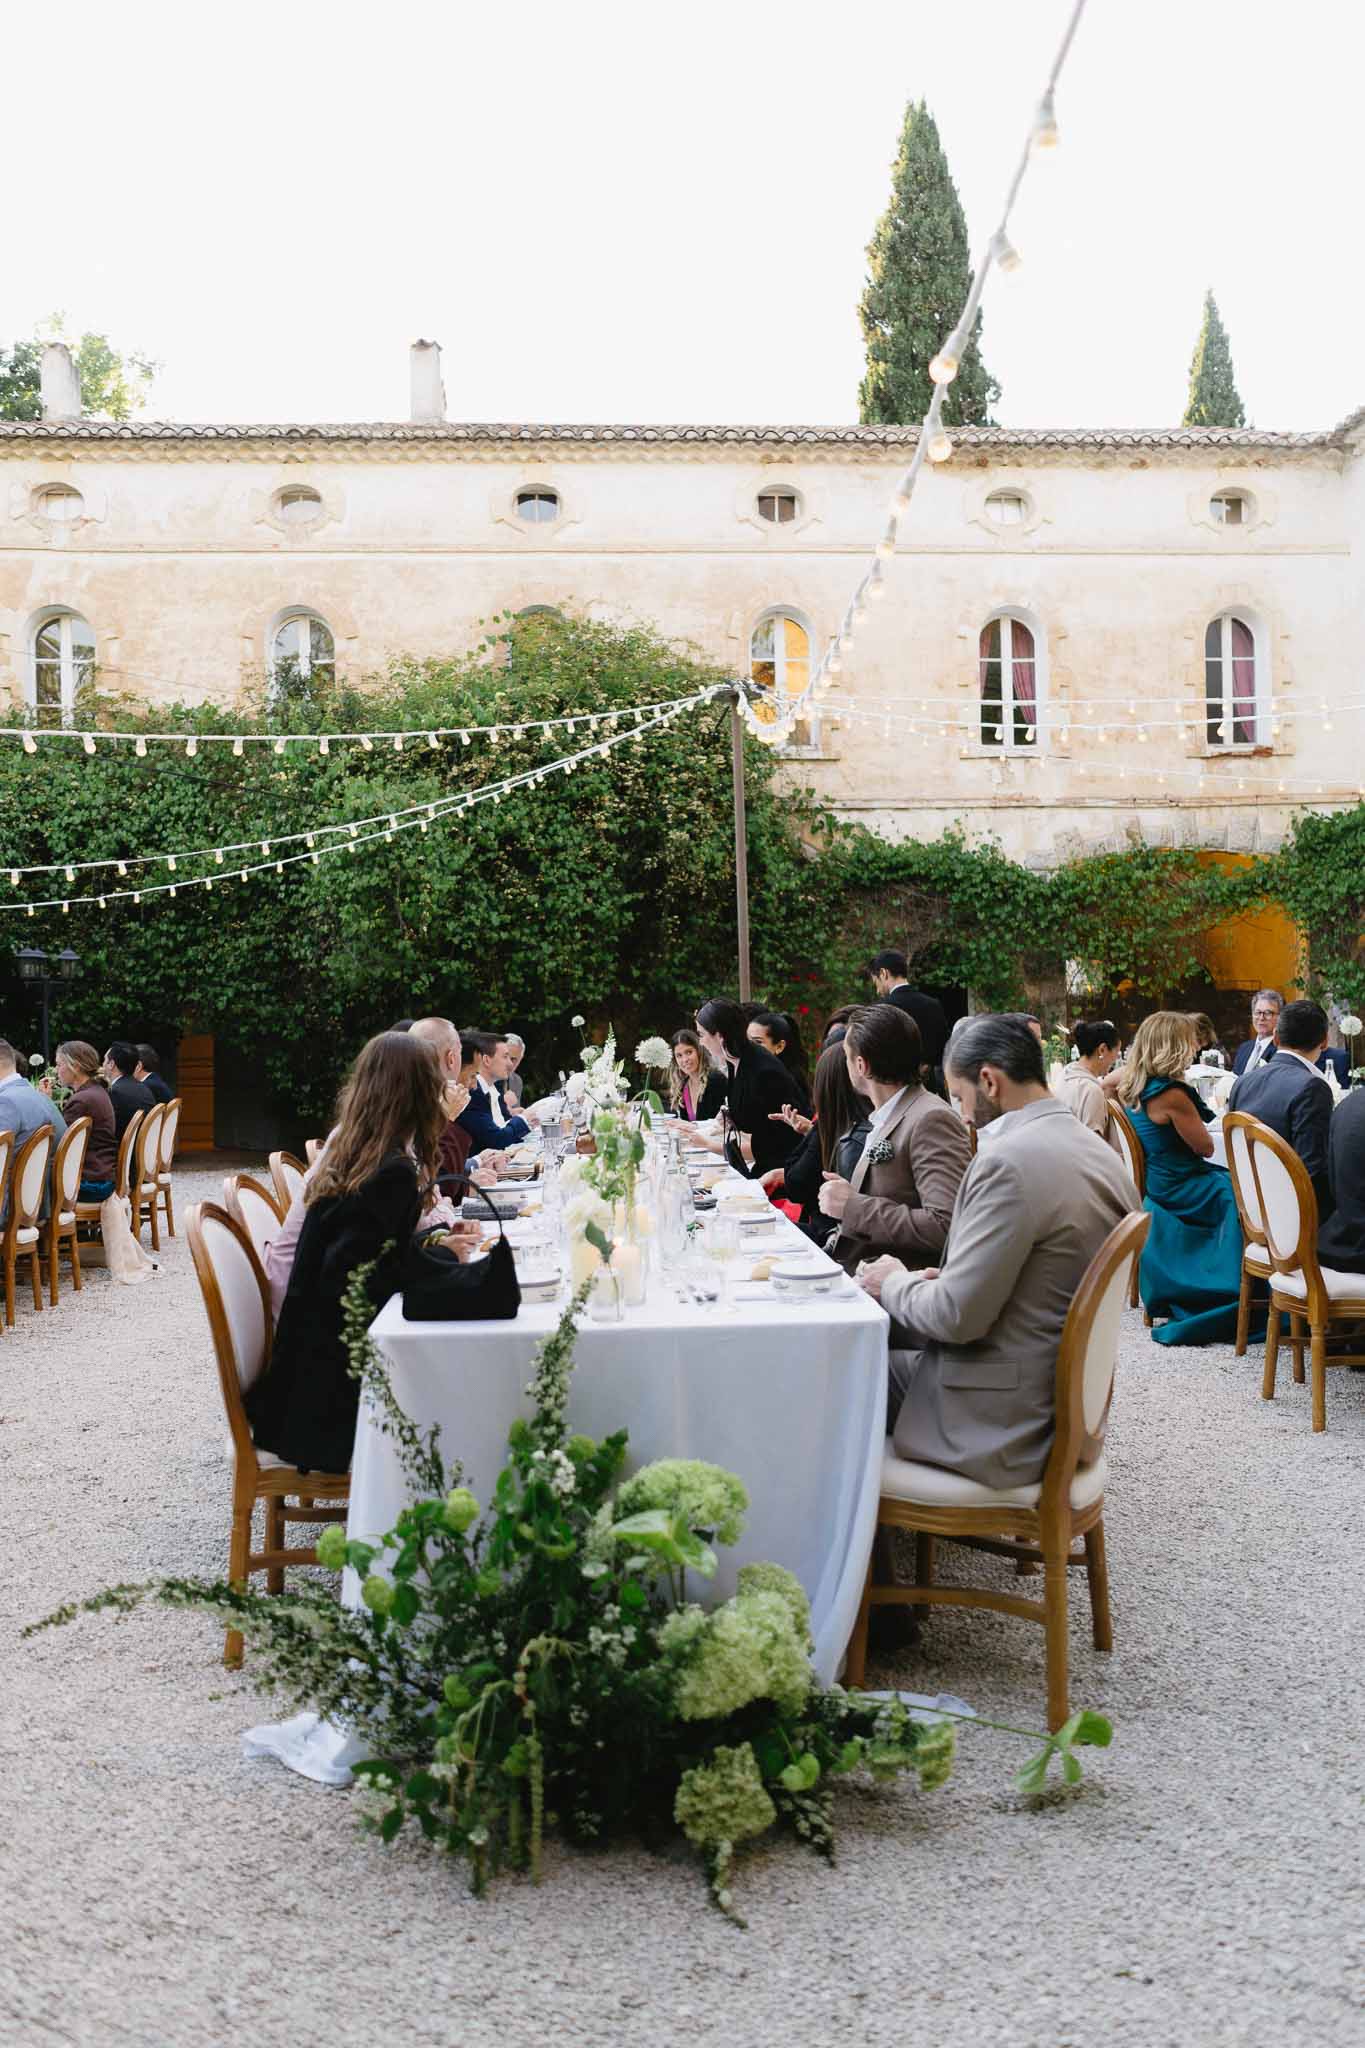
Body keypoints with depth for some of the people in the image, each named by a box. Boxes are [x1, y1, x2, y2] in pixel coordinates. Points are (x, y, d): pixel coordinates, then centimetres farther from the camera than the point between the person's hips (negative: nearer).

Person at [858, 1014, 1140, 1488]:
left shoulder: (1009, 1160, -23)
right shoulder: (1101, 1154, 6)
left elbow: (957, 1317, -22)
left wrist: (894, 1283, -3)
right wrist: (947, 1279, 11)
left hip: (1002, 1425, -9)